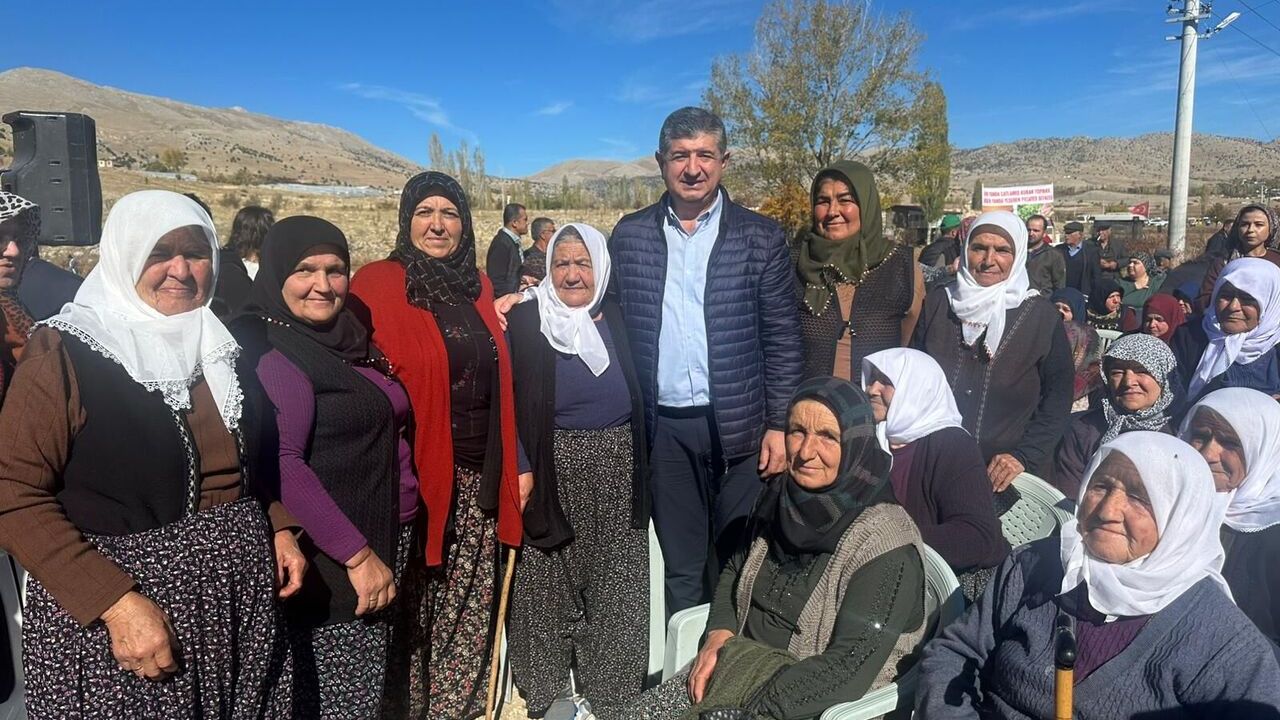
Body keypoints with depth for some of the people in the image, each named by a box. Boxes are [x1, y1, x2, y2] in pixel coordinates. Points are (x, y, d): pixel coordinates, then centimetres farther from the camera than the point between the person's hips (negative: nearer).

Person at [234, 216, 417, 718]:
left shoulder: (346, 340, 11)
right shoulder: (271, 349, -15)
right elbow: (281, 465, -24)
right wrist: (358, 555, -22)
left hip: (382, 544, 8)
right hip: (329, 564, -8)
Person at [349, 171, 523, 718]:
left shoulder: (478, 285, 11)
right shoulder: (379, 282, -5)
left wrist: (515, 462, 12)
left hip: (479, 475, 5)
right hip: (416, 476, -5)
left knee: (470, 612, 13)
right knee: (413, 611, 9)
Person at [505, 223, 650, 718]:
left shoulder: (616, 319, 5)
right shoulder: (525, 322, -5)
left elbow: (638, 394, 9)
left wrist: (640, 468, 5)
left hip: (616, 472, 3)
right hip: (554, 471, -3)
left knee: (614, 585, 10)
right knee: (549, 584, 8)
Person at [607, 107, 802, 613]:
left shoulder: (760, 237, 0)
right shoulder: (629, 235, 6)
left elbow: (783, 339, -1)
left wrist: (779, 425, -5)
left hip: (739, 426, -1)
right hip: (665, 428, 2)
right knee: (679, 570, 14)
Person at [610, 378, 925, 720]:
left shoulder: (884, 544, -19)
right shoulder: (783, 497, 1)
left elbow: (850, 667, -23)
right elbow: (736, 569, 15)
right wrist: (718, 636, -2)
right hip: (740, 661, 6)